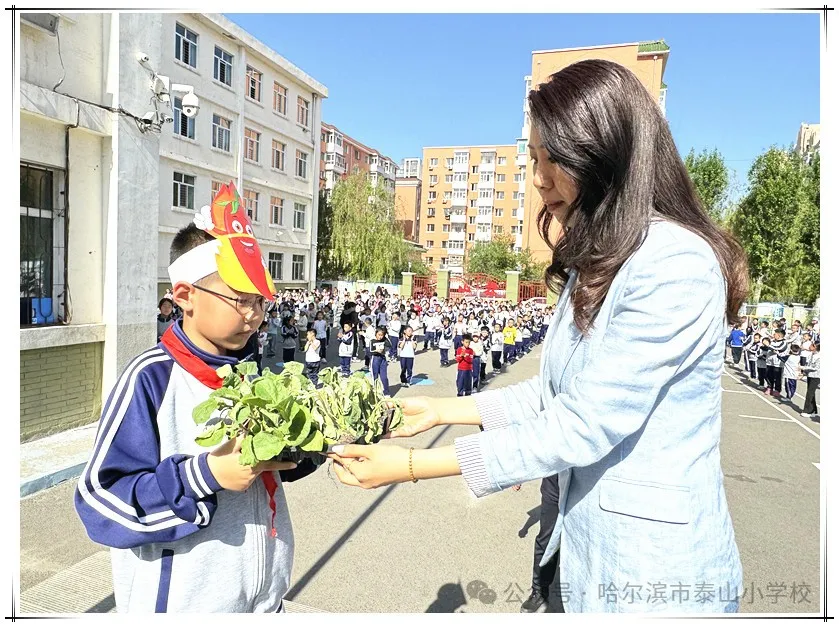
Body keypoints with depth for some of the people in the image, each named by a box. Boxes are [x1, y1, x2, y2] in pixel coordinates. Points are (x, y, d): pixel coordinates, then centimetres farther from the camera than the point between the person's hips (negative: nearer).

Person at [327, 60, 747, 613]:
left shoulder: (677, 266, -24)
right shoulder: (595, 266, 6)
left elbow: (582, 427, -27)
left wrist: (411, 466, -23)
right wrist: (440, 410, 1)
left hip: (656, 567, -7)